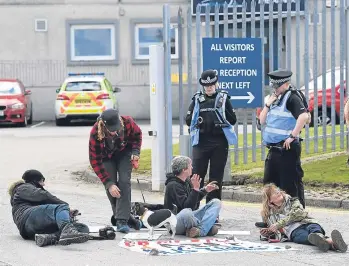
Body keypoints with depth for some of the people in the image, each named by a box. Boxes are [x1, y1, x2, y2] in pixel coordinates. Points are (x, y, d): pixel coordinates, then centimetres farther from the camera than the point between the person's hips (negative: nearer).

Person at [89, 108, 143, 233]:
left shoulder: (127, 122, -33)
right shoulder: (95, 133, -37)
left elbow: (137, 134, -5)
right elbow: (95, 161, -29)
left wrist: (135, 152, -19)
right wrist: (108, 184, -32)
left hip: (124, 153, 0)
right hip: (106, 156, 0)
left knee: (124, 182, -17)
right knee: (111, 187, -10)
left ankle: (122, 220, -18)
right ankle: (125, 216, 8)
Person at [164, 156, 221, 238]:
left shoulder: (187, 181, 9)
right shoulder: (173, 185, -18)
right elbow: (187, 206, -26)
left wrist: (205, 190, 16)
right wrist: (195, 189, -30)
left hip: (190, 216, 10)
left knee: (216, 202, 0)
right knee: (186, 213, -44)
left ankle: (201, 230, -24)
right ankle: (207, 228, -17)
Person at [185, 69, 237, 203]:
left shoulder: (223, 98, 4)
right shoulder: (197, 99, 7)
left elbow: (233, 120, 3)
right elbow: (188, 120, 9)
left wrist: (221, 109, -12)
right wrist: (197, 121, -11)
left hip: (220, 143, 0)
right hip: (201, 142, 0)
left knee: (216, 177, 4)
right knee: (197, 175, -5)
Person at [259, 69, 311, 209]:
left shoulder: (292, 97, -12)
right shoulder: (275, 99, 16)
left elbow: (304, 116, -28)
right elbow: (262, 120, 16)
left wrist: (293, 136, -25)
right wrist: (268, 104, 2)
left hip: (287, 149, -9)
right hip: (274, 148, 9)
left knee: (291, 184, -5)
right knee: (269, 183, 15)